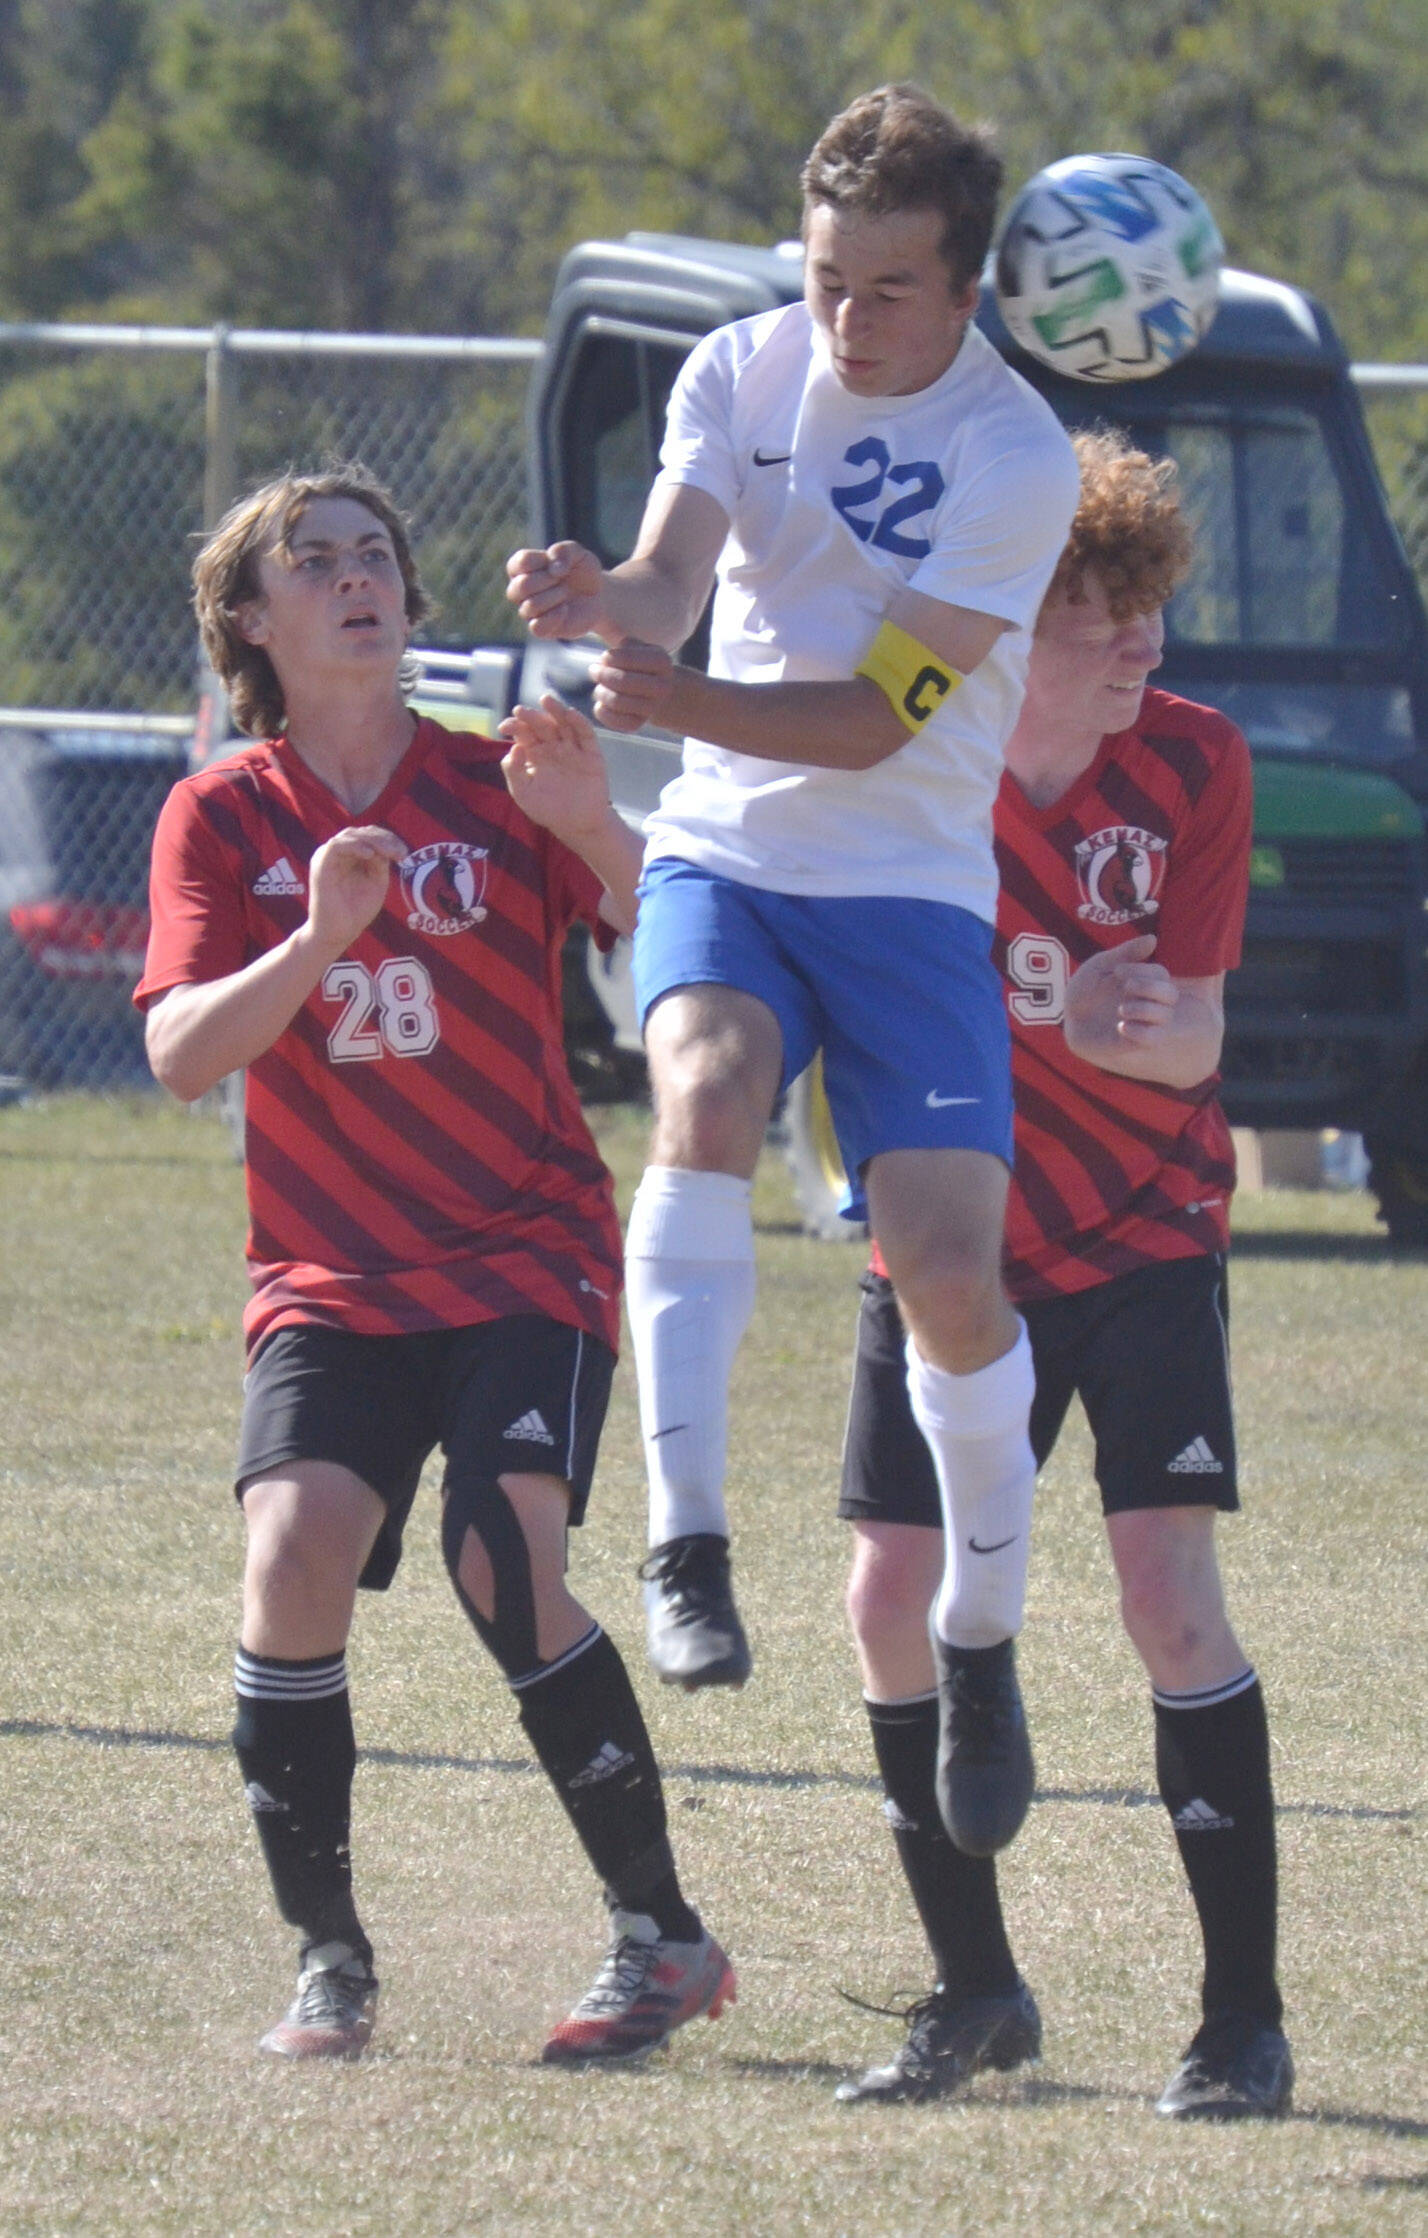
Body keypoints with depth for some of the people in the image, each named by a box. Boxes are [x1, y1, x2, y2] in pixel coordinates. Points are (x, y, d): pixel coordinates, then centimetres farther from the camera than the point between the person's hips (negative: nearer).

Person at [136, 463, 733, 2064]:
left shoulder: (499, 789, 1)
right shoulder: (221, 816, 3)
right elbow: (181, 1054, -9)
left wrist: (593, 830, -29)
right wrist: (316, 942, -25)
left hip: (527, 1258, -1)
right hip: (324, 1278, 1)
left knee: (503, 1563, -21)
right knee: (293, 1555, -20)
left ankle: (662, 1933, -8)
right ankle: (326, 1961, -6)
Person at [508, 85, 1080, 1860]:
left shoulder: (1017, 461, -11)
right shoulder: (741, 371, 0)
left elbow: (879, 715, -17)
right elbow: (670, 582, -11)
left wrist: (682, 700, -31)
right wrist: (601, 599, -36)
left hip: (909, 882, -2)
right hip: (722, 849, 2)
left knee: (950, 1276, -12)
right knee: (706, 1092, -31)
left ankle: (982, 1641, 11)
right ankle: (684, 1542, -30)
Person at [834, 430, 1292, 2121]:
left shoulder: (1192, 766, -13)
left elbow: (1193, 1040, -12)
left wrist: (1120, 1023, -36)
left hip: (1140, 1235, -2)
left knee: (1170, 1594, -14)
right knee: (892, 1600, -4)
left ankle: (1244, 2017, -6)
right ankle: (974, 1993, 14)